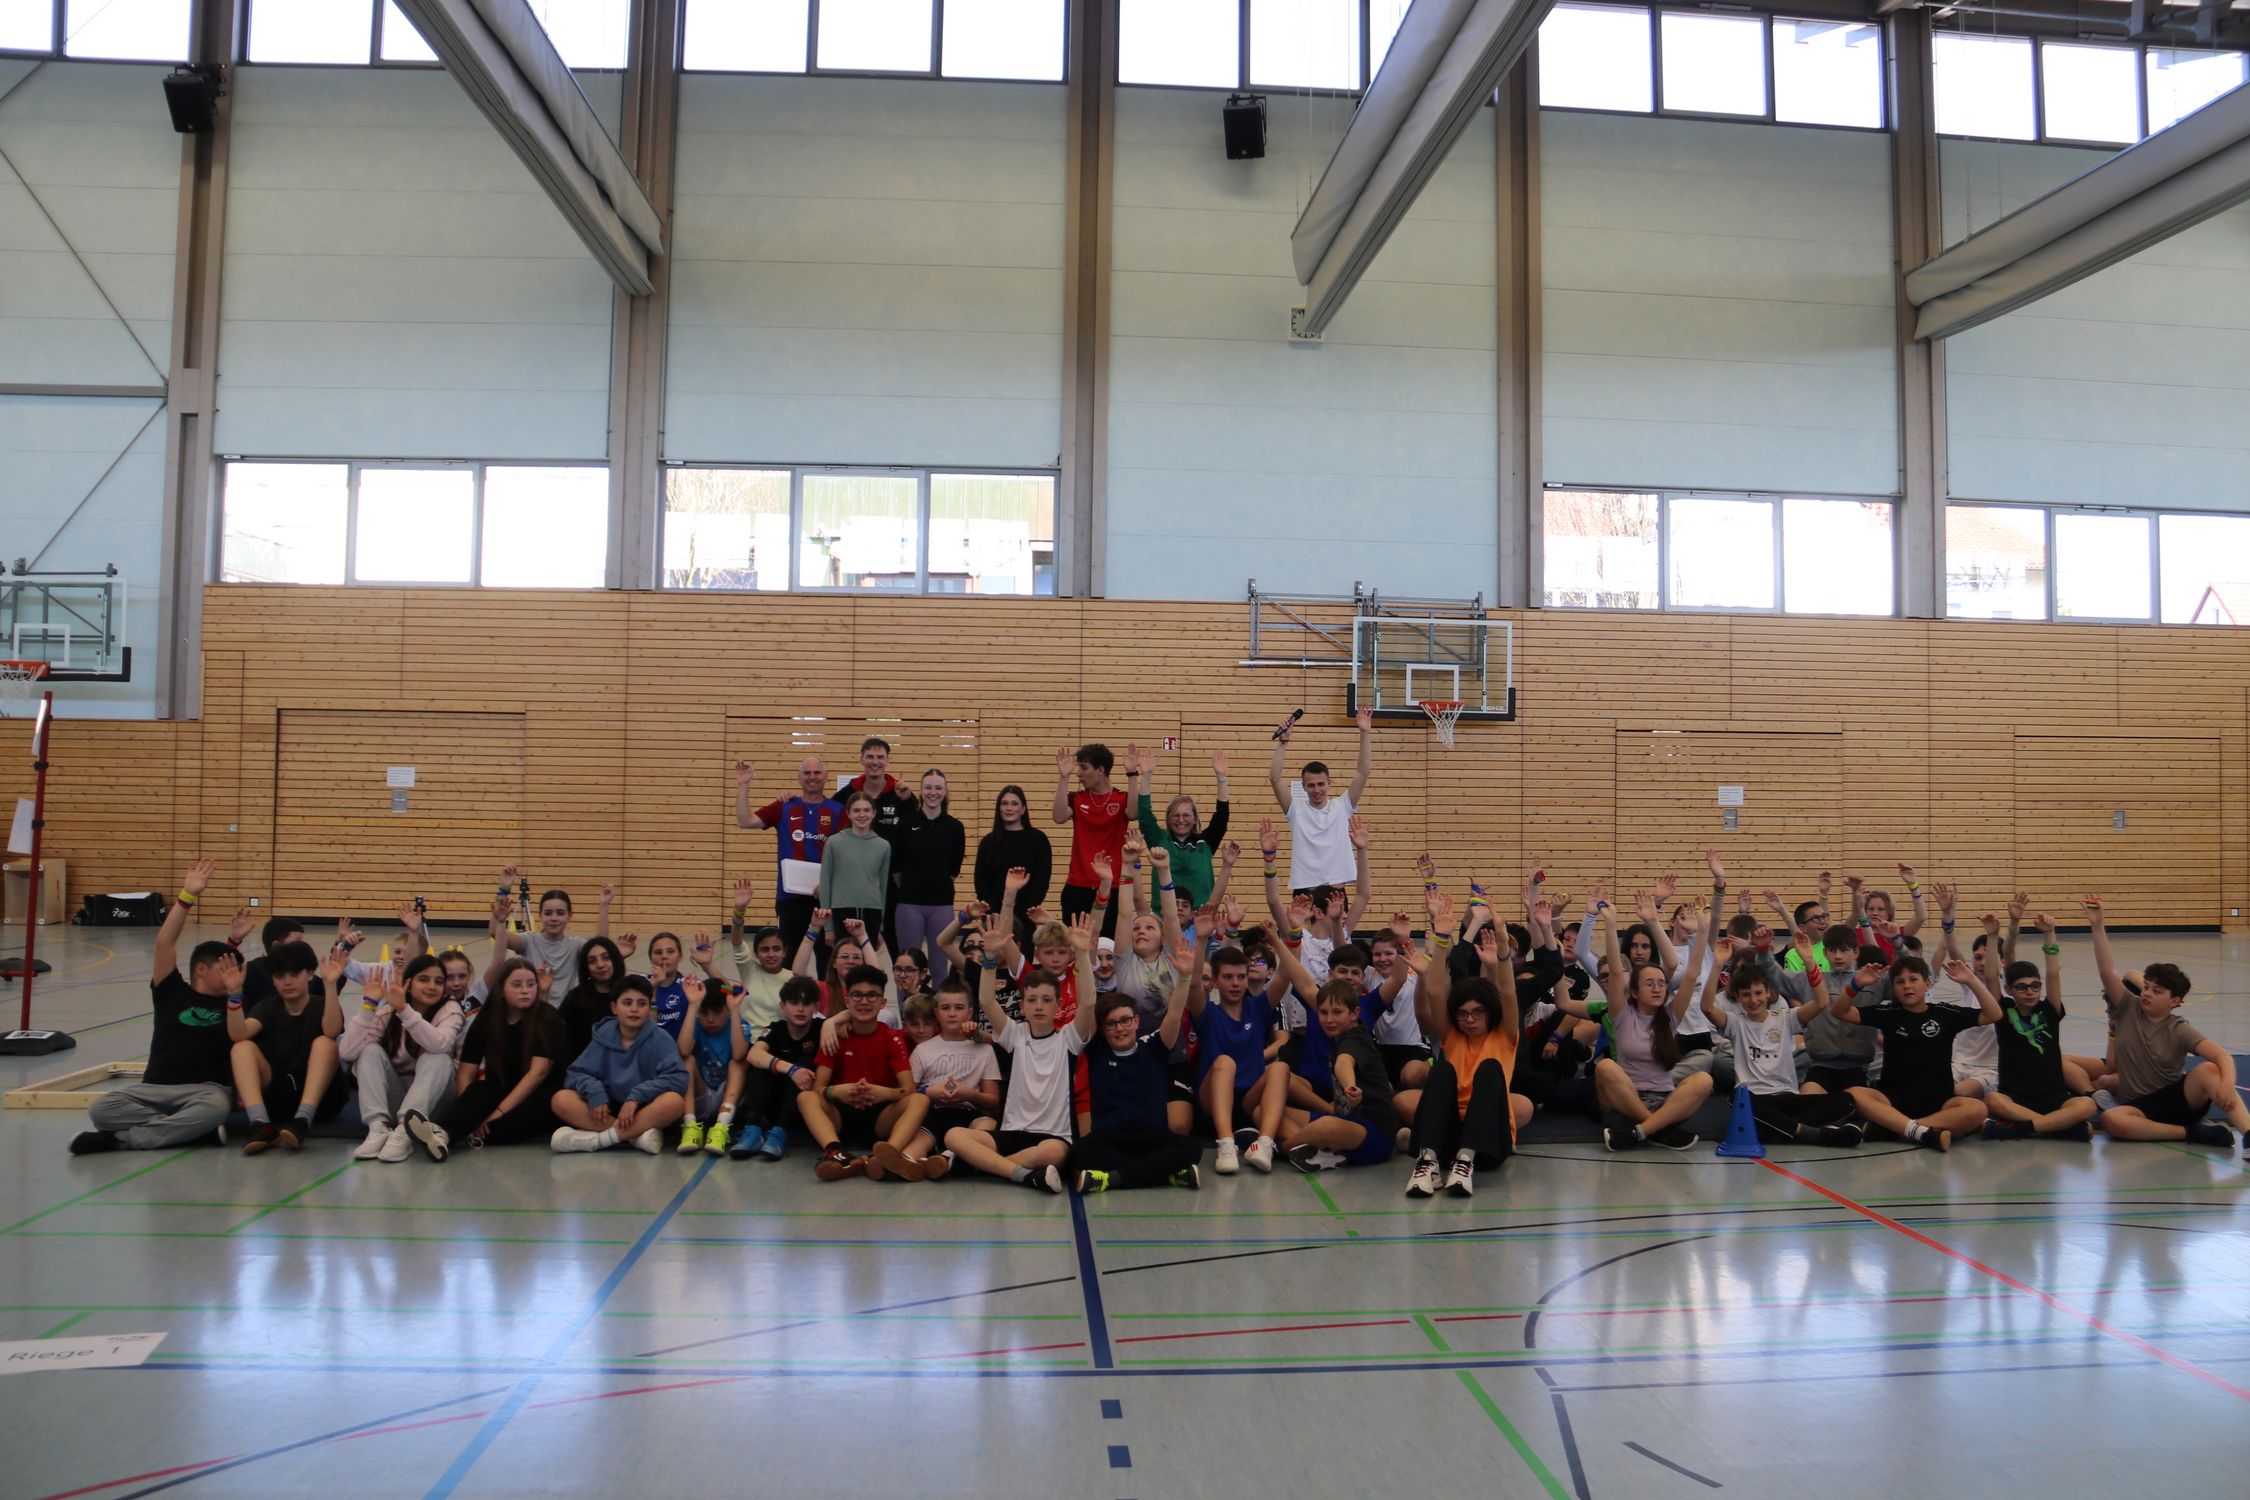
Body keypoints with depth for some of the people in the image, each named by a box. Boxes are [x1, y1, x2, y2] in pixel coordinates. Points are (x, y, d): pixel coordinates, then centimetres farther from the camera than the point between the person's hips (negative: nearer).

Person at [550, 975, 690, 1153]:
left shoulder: (659, 1039, -6)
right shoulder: (604, 1037, 2)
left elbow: (678, 1078, -17)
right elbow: (575, 1074, 0)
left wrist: (636, 1096, -27)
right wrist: (595, 1092, -21)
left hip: (645, 1112, -3)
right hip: (609, 1111, 3)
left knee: (674, 1101, -33)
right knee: (562, 1100, -20)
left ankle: (597, 1139, -27)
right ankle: (638, 1134, -28)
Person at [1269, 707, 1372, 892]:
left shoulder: (1342, 806, 5)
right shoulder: (1296, 809, 2)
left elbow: (1363, 773, -2)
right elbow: (1275, 778, -9)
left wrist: (1365, 734, -10)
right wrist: (1282, 742, -16)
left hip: (1336, 887, 1)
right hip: (1304, 888, -1)